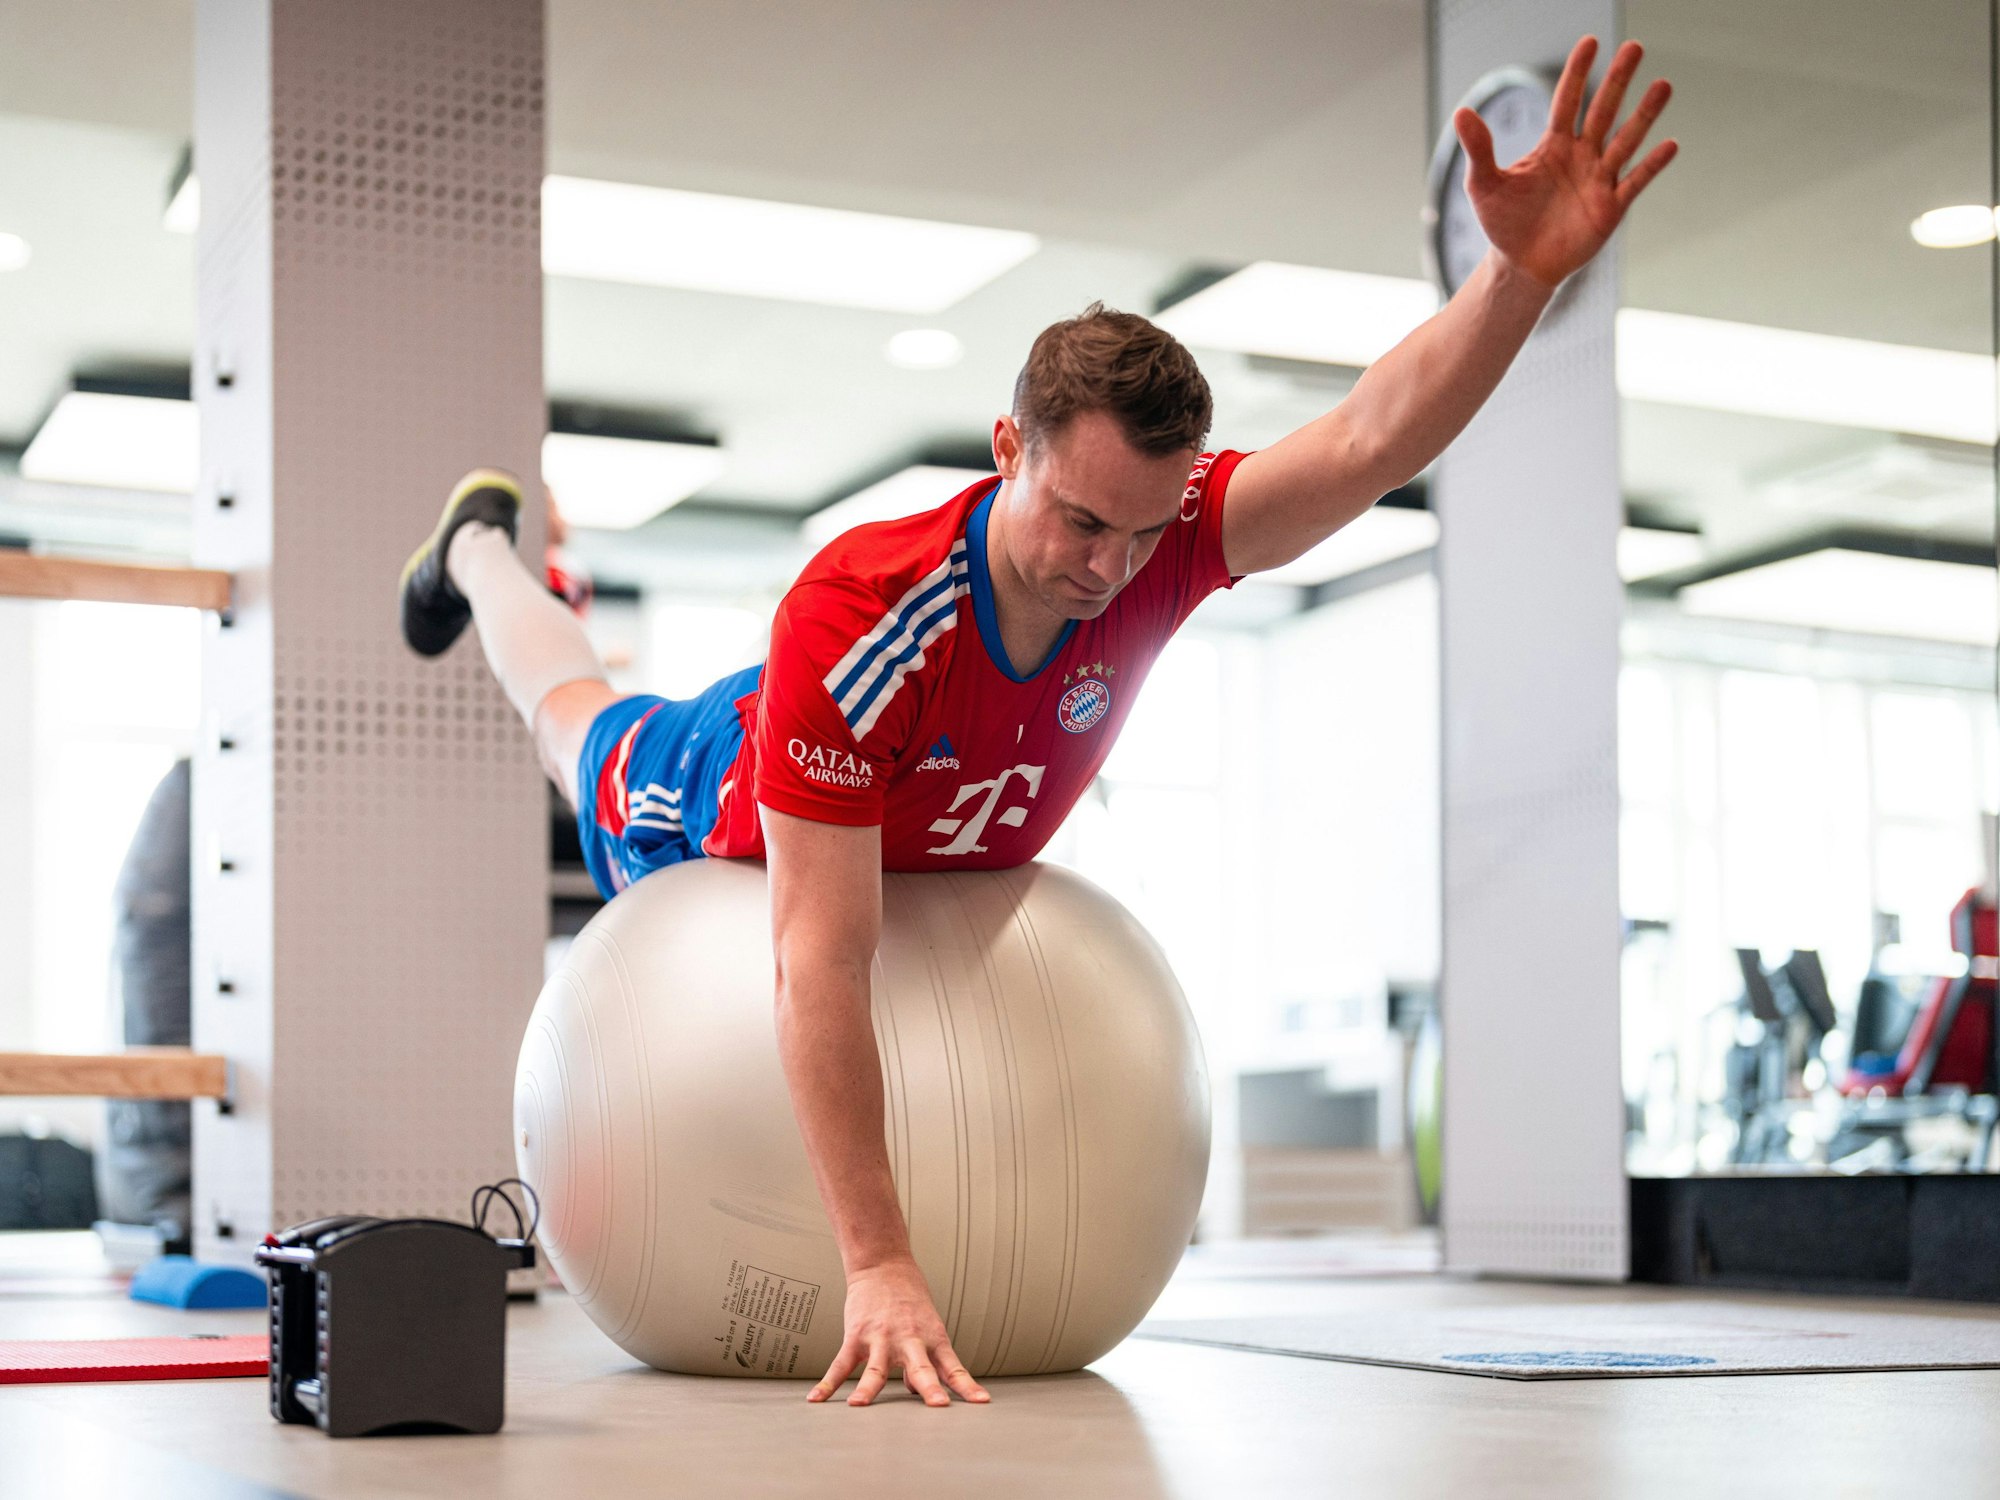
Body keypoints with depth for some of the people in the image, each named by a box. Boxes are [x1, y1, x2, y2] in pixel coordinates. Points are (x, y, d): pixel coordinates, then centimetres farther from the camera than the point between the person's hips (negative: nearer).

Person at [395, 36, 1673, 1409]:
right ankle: (482, 550, 64)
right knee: (579, 719, 33)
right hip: (721, 819, -2)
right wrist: (879, 1266, -55)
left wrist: (1525, 270, -76)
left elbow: (1375, 442, -56)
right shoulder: (855, 620, -53)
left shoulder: (1161, 538, -42)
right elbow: (825, 965, -53)